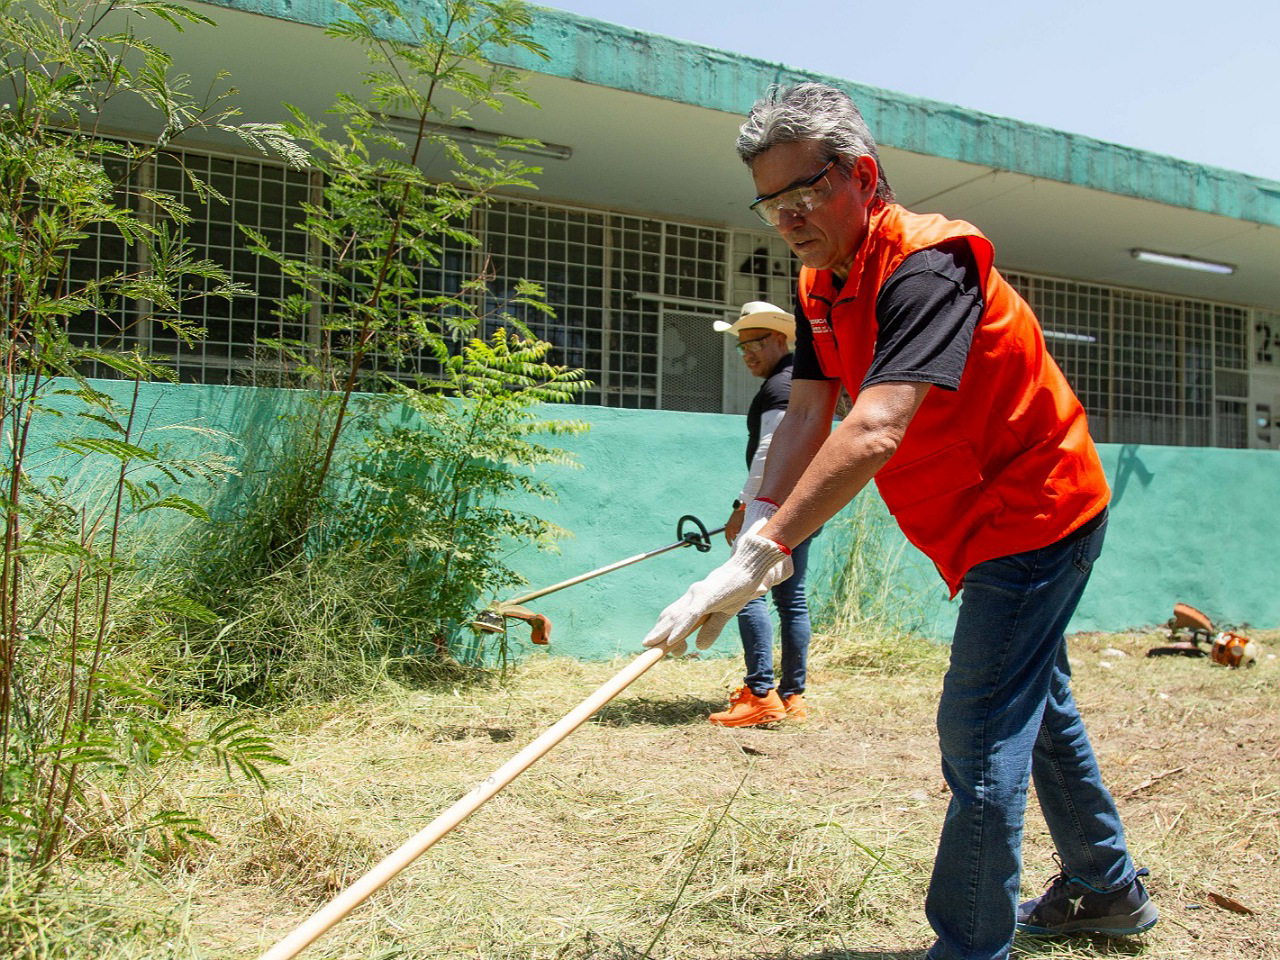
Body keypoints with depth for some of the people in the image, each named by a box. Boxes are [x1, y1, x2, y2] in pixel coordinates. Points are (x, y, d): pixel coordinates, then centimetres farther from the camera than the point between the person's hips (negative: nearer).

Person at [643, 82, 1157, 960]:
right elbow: (808, 412, -7)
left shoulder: (923, 268, -29)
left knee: (979, 730, -11)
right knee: (1034, 700, 21)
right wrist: (761, 526, -24)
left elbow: (875, 433, -42)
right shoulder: (823, 287, 1)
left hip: (1035, 516, -10)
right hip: (995, 524, 10)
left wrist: (756, 558, -48)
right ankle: (1109, 888, 41)